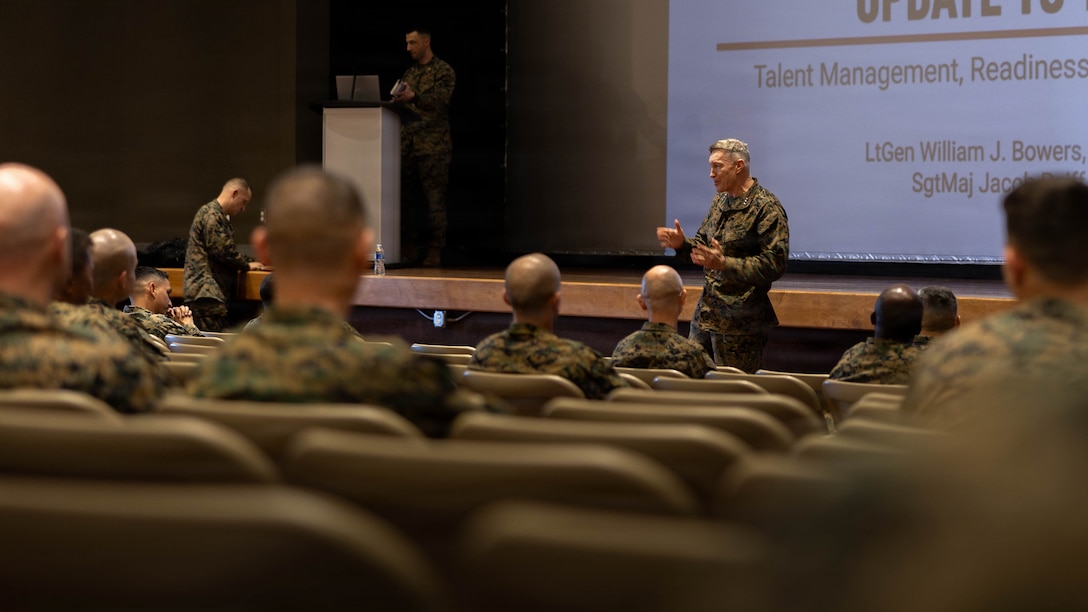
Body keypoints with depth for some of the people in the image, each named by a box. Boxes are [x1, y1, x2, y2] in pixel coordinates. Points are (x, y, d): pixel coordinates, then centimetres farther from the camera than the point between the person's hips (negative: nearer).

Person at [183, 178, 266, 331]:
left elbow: (229, 251, 30)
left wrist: (254, 262, 16)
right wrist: (247, 265, -2)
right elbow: (223, 251, -17)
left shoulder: (219, 216, 24)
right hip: (205, 293, -11)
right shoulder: (211, 215, -11)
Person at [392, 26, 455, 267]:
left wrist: (413, 97, -30)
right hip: (408, 143, 6)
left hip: (433, 145, -6)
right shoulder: (409, 73, 19)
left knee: (435, 198, -6)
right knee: (407, 196, 5)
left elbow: (440, 100, -15)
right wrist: (397, 100, 0)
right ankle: (410, 247, 10)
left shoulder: (443, 71, -1)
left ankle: (435, 251, -4)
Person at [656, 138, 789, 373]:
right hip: (706, 313, 8)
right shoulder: (720, 201, 14)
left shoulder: (767, 208, -12)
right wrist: (682, 244, 0)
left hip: (740, 323, -8)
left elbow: (774, 265, -19)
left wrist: (725, 265, -28)